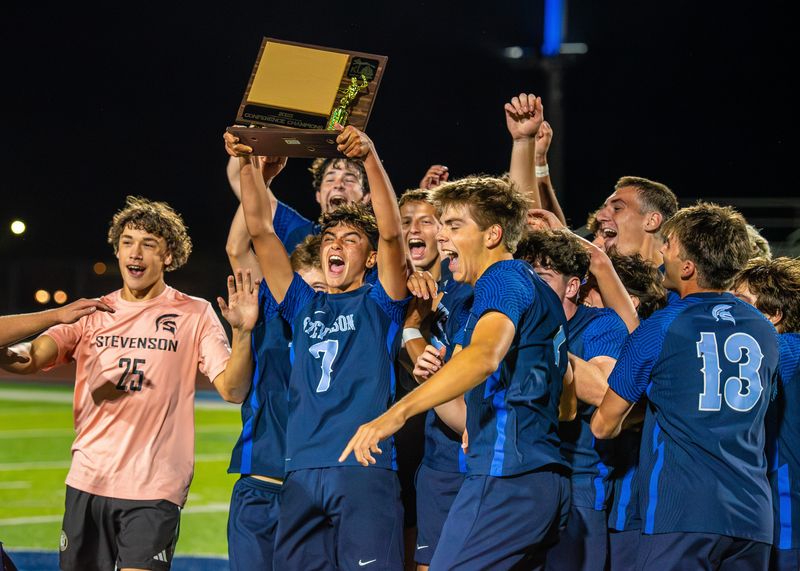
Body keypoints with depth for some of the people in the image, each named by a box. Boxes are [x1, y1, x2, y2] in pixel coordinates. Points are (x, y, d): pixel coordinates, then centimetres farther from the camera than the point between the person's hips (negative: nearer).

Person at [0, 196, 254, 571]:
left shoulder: (195, 315, 2)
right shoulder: (92, 315, 8)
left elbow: (231, 390, -6)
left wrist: (242, 332, -23)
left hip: (154, 487, -3)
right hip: (87, 480, 3)